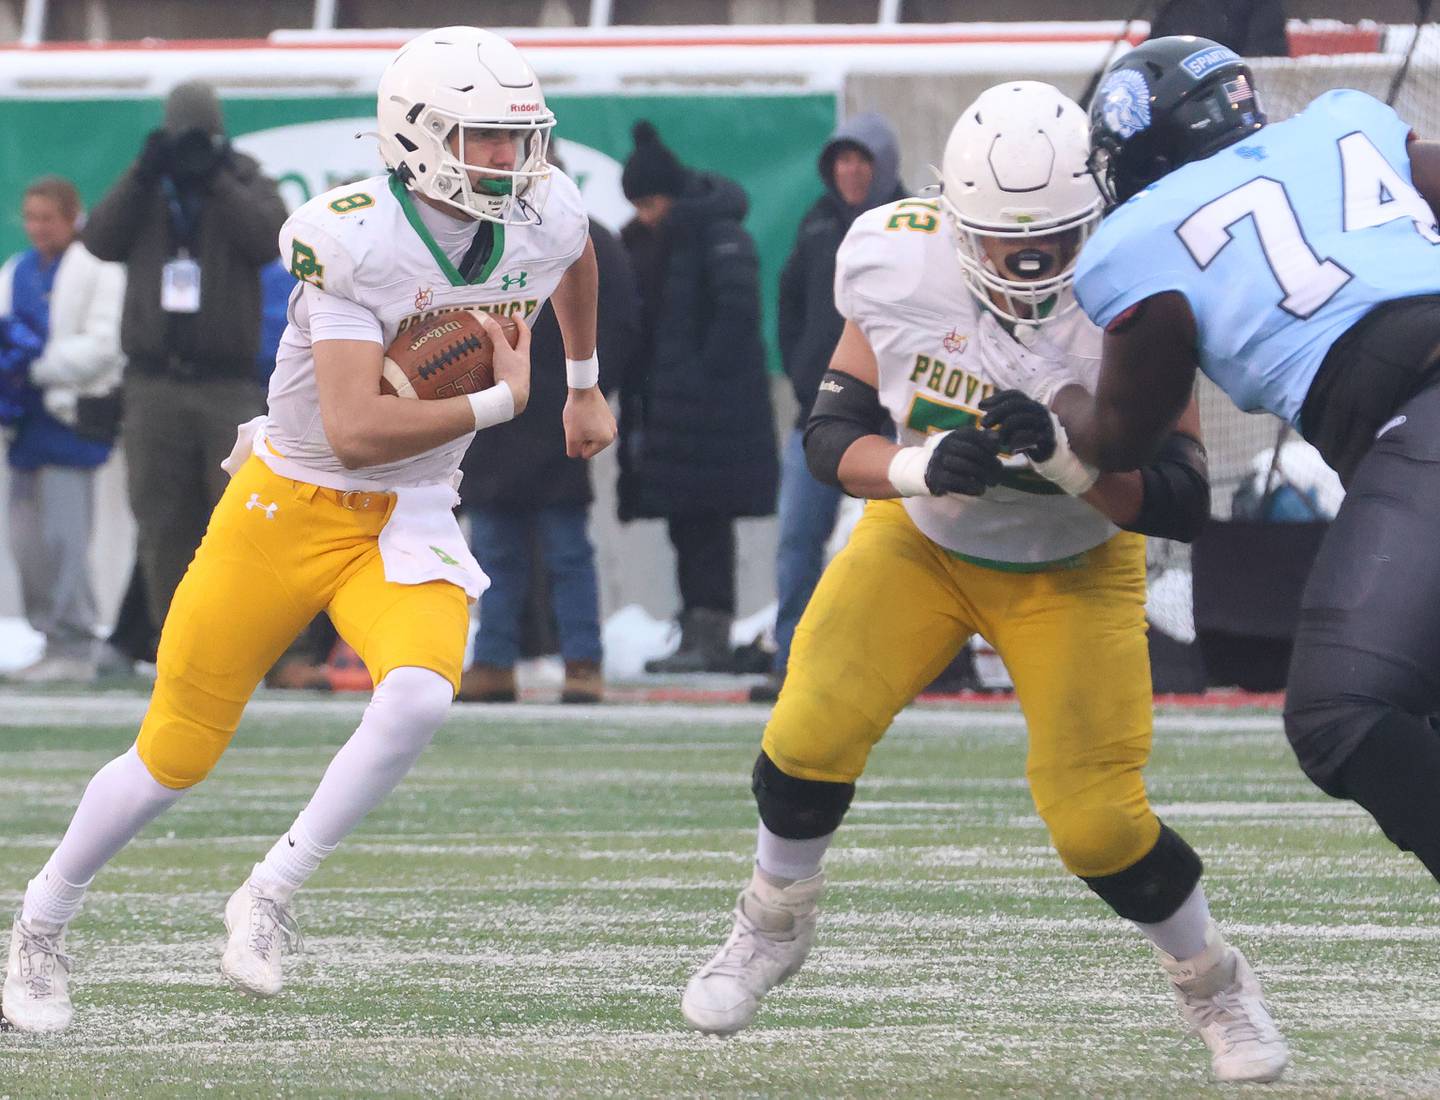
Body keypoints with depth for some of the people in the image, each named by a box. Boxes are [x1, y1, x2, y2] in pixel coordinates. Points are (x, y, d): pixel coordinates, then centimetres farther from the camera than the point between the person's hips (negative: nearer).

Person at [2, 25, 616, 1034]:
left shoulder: (543, 220, -7)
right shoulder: (357, 241, -25)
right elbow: (356, 429, -31)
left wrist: (586, 385, 33)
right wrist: (497, 401, -24)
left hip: (407, 520, 4)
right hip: (290, 503, -4)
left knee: (419, 694, -28)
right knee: (177, 754, 5)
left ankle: (269, 901, -9)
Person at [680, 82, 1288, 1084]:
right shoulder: (897, 269, -23)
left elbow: (1183, 504, -27)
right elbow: (832, 437, -15)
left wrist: (1063, 456, -44)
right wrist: (922, 467, -36)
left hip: (1072, 568, -2)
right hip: (921, 541, 2)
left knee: (1096, 821, -11)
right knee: (814, 729, -14)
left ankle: (1215, 984, 17)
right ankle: (773, 927, 16)